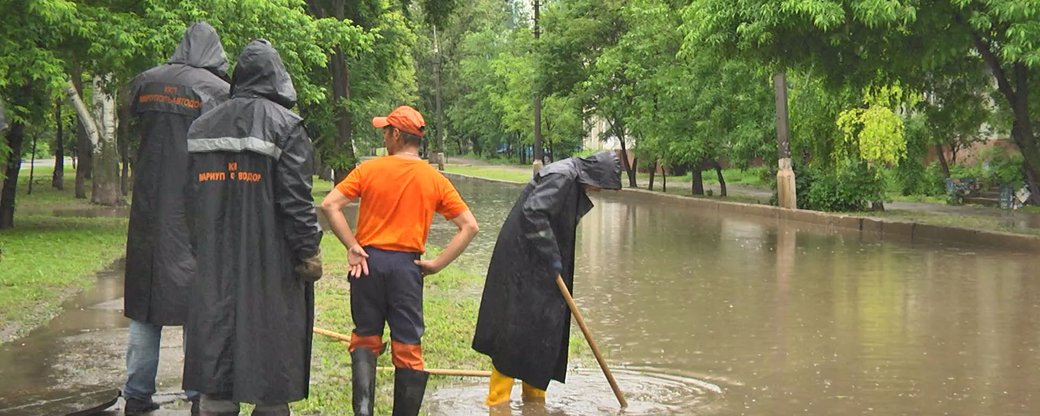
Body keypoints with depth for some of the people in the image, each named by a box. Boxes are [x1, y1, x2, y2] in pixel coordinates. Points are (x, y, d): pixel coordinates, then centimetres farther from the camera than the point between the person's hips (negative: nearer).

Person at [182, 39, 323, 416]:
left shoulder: (203, 127, 9)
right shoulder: (285, 126, -9)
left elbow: (191, 197, 13)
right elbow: (297, 199, -13)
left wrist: (199, 252, 20)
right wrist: (309, 252, -6)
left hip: (214, 268, 5)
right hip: (271, 267, -5)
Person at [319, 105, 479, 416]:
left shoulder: (369, 169, -3)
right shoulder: (435, 180, 1)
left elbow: (329, 205, -12)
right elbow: (469, 226, -1)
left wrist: (352, 246, -7)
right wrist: (437, 264, -1)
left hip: (368, 262, 0)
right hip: (407, 265, 0)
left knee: (365, 338, 12)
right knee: (408, 347, 7)